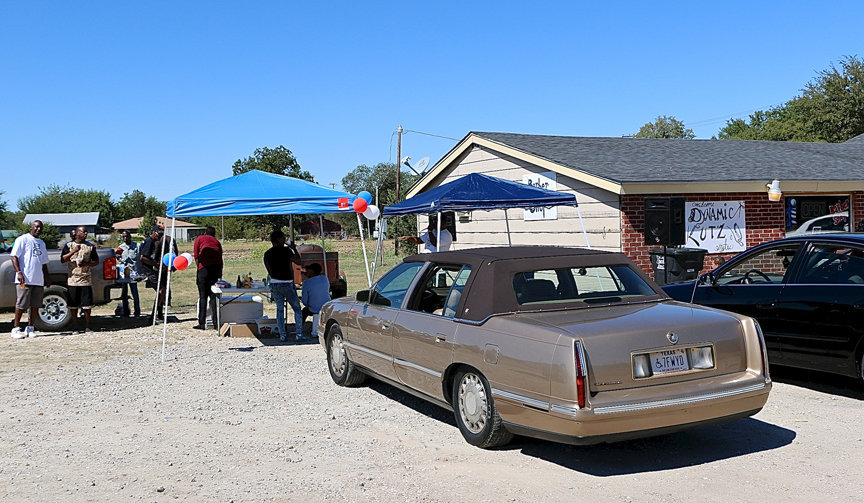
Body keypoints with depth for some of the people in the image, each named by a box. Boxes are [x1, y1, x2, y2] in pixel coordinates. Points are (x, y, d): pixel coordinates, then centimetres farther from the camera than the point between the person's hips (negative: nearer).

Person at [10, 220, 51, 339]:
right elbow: (14, 257, -7)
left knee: (35, 306, 4)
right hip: (25, 279, -6)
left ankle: (30, 328, 11)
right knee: (21, 305, -4)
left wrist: (47, 278, 19)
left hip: (39, 280, 6)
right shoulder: (22, 239, 0)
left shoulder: (42, 243, 21)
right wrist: (19, 272, -18)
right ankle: (16, 328, 4)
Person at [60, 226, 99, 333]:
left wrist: (86, 264, -9)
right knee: (73, 305, 2)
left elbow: (96, 261, 10)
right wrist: (73, 251, -14)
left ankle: (87, 326, 10)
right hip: (72, 279, -1)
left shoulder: (90, 246, 9)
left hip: (86, 279, 1)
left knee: (87, 304, 0)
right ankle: (75, 326, 11)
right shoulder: (68, 245, 7)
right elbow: (62, 260, -1)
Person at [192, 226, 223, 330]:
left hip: (204, 268, -3)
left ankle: (202, 323, 3)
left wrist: (199, 268, 10)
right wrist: (219, 276, 17)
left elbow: (196, 256, 4)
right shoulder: (217, 242, 22)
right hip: (217, 267, 3)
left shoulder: (200, 238, 15)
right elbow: (220, 259, 15)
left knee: (203, 297, 3)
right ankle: (216, 323, 5)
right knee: (214, 296, 8)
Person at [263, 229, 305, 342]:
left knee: (279, 309, 11)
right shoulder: (286, 250, -13)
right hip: (287, 284, -5)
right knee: (297, 308, 5)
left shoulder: (267, 254, 6)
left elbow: (270, 271, 14)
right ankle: (298, 334, 0)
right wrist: (294, 249, 2)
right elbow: (298, 261, -8)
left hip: (274, 284, 6)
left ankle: (282, 335, 7)